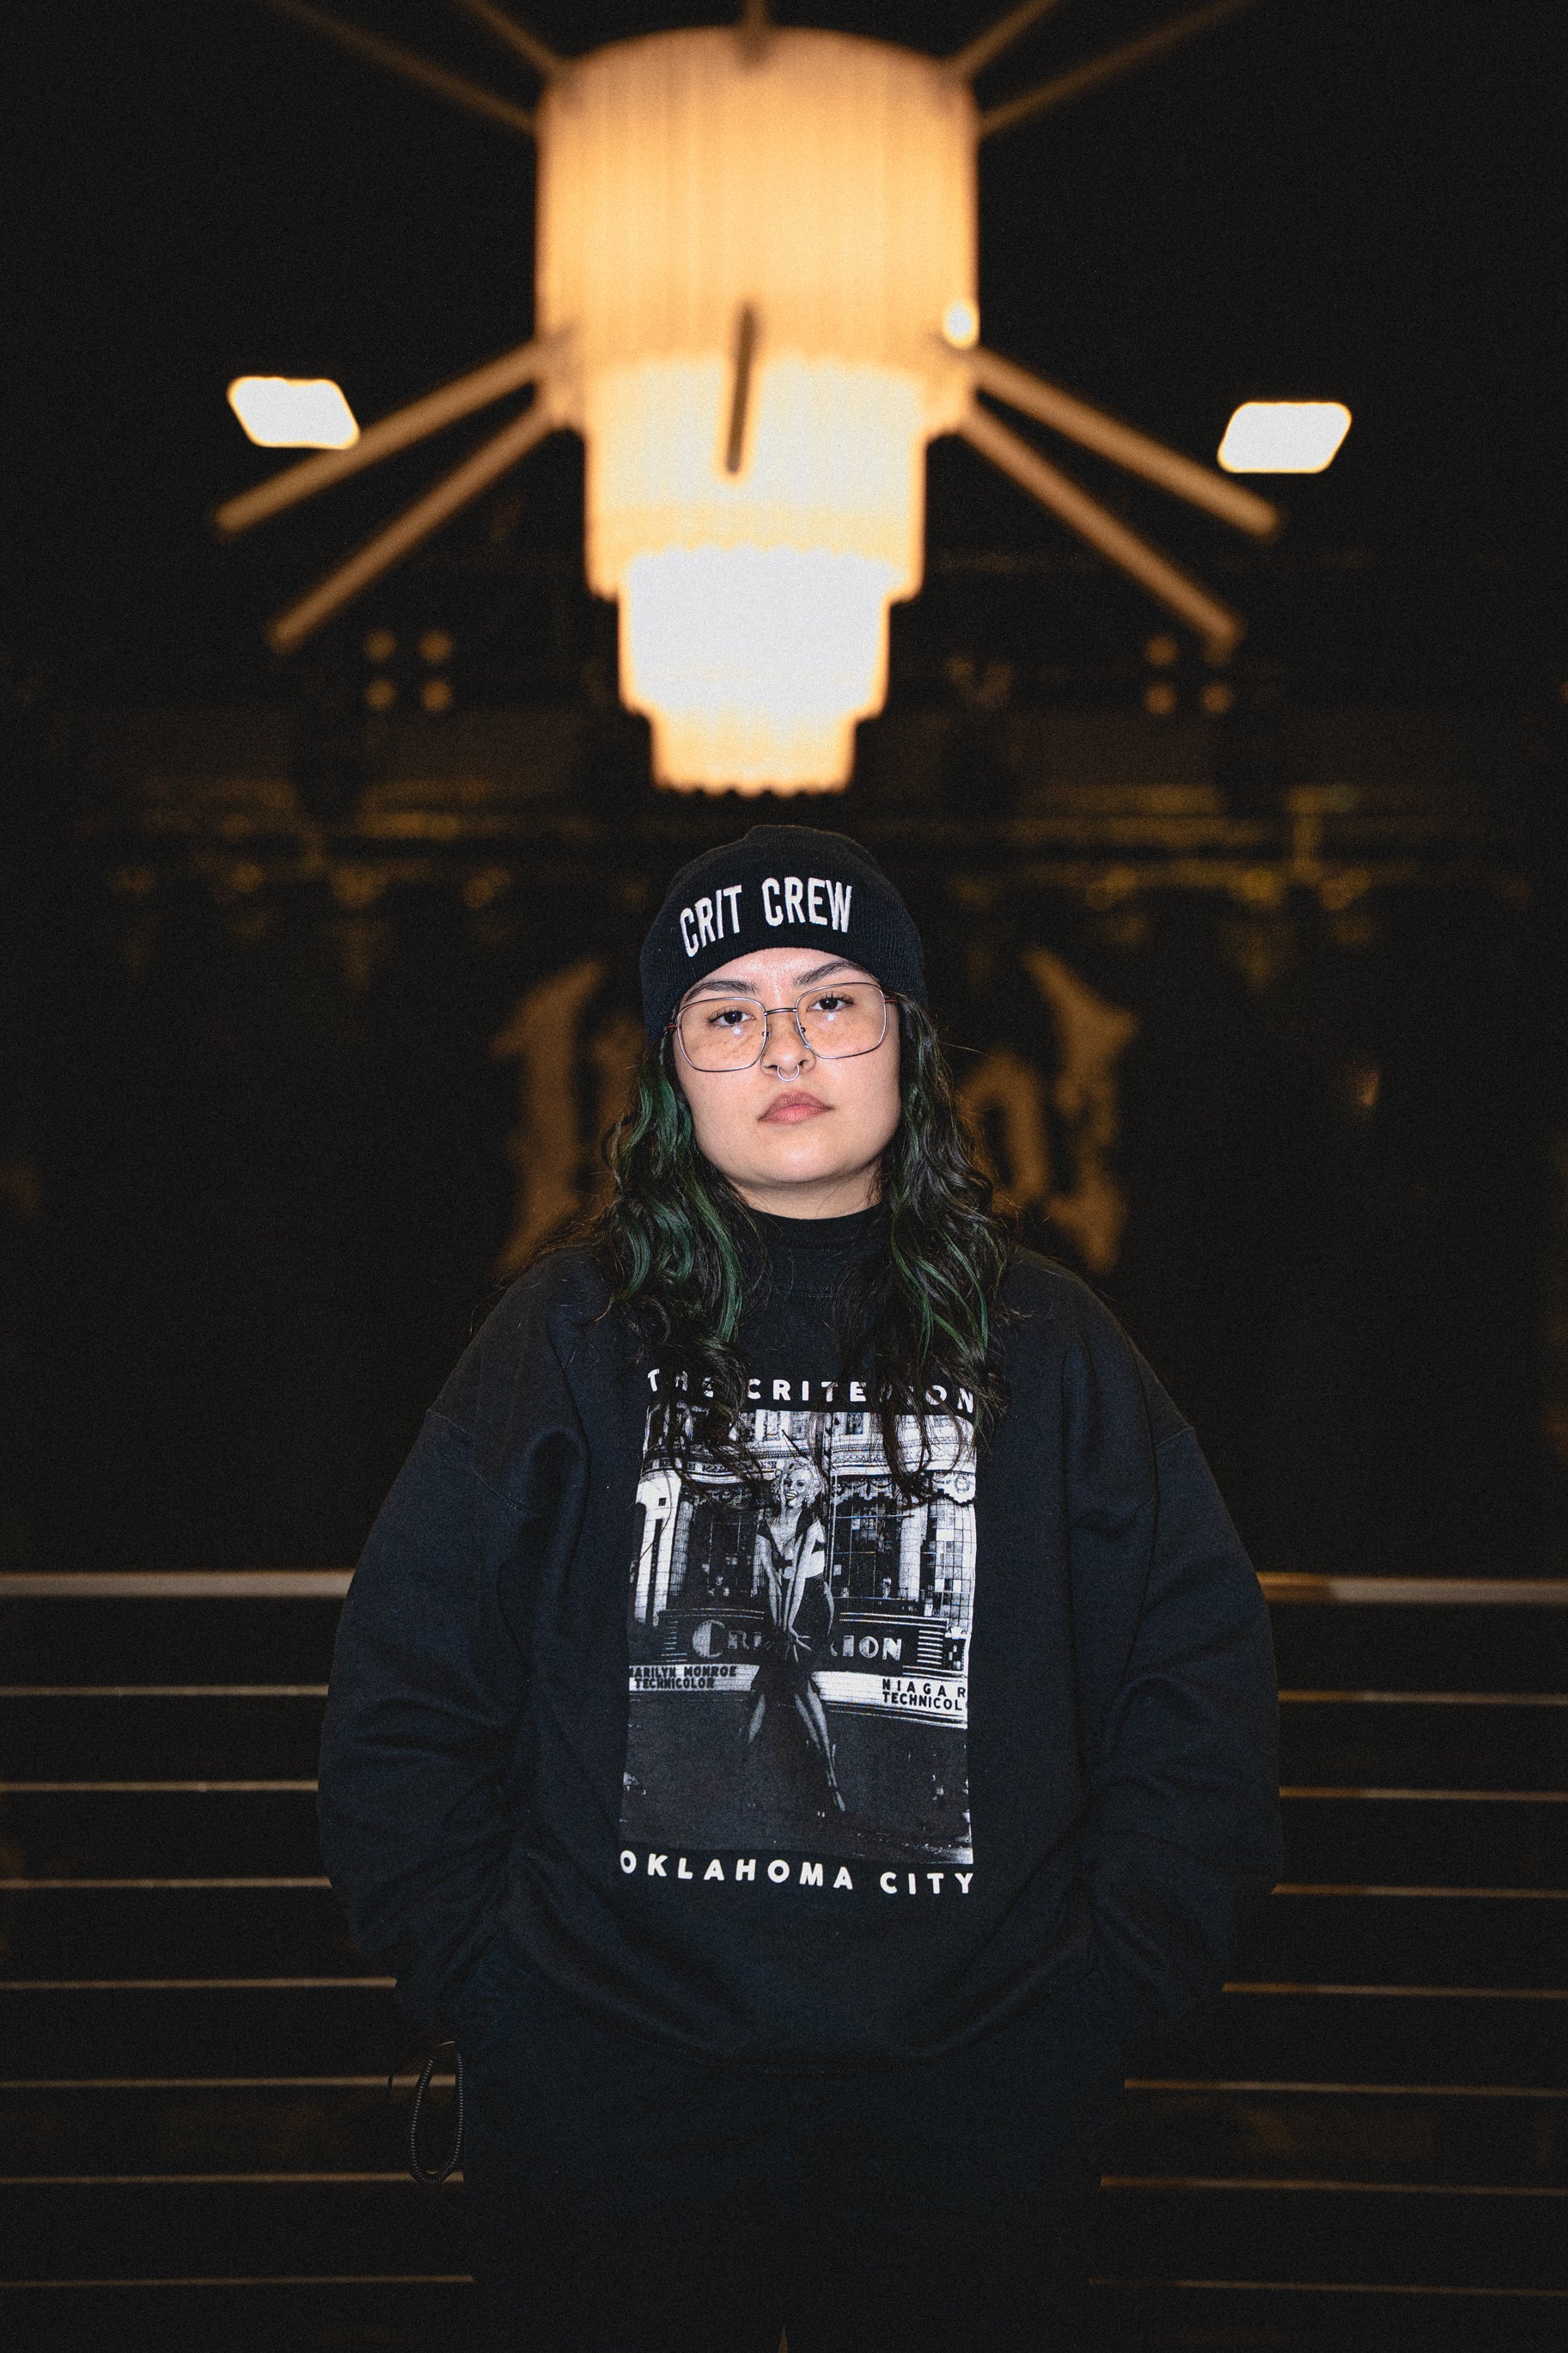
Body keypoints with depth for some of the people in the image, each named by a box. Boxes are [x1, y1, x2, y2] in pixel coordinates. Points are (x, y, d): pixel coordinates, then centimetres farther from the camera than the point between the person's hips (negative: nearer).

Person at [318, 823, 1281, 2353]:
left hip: (975, 2095, 1)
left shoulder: (1045, 1349, 4)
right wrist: (477, 1982, -4)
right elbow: (403, 1683, 3)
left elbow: (1203, 1680, 5)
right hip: (606, 2097, 0)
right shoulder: (566, 1337, 2)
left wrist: (1111, 1984, -2)